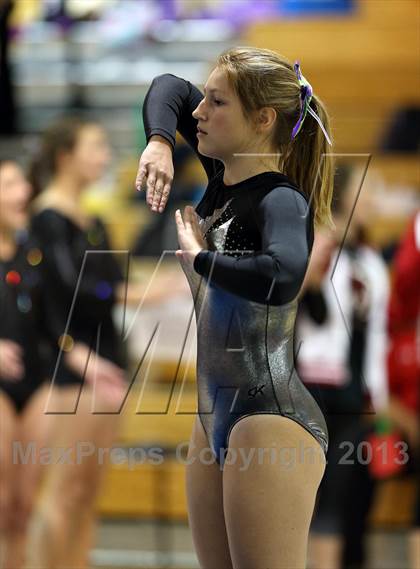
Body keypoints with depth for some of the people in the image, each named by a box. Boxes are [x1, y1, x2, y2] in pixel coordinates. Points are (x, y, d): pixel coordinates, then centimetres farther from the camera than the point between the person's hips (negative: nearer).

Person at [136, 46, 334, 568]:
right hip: (216, 414, 9)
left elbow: (281, 278, -40)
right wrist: (159, 142, 0)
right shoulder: (224, 176, 7)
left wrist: (197, 256, -23)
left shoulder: (282, 201, -17)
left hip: (271, 418, -9)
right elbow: (170, 88, 22)